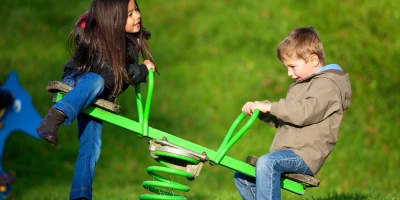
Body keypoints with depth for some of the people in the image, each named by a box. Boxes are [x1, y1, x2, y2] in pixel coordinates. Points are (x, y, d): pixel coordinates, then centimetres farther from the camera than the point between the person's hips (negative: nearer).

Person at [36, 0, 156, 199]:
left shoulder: (132, 37, -10)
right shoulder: (95, 40, -32)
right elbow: (111, 77, -34)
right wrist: (142, 70, -25)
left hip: (95, 99, 6)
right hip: (75, 85, -6)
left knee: (91, 147, -10)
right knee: (96, 81, -41)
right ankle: (52, 120, -48)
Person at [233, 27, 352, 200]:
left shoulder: (327, 84, -8)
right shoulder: (299, 85, 25)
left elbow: (305, 112, -25)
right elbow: (280, 119, 28)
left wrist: (270, 107, -21)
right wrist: (258, 108, 10)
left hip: (305, 156, -11)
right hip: (287, 153, 11)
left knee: (267, 163, -36)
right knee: (242, 176, 12)